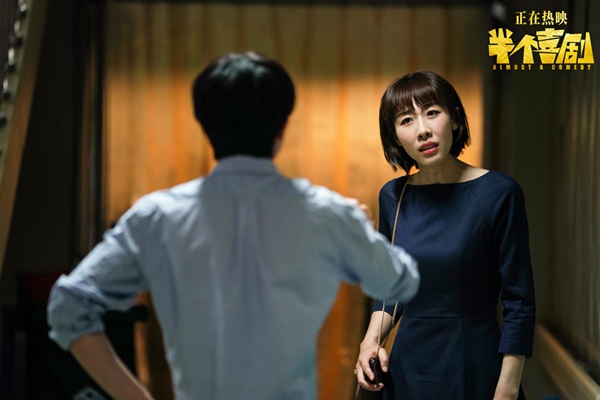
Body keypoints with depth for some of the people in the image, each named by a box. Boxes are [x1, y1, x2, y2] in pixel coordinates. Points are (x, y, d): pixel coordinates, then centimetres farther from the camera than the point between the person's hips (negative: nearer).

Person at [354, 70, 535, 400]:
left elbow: (518, 304, -12)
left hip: (475, 370, -4)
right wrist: (371, 340, -4)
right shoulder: (394, 197, 1)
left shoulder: (498, 193, -13)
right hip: (407, 369, 4)